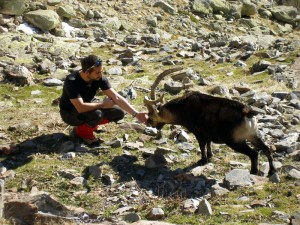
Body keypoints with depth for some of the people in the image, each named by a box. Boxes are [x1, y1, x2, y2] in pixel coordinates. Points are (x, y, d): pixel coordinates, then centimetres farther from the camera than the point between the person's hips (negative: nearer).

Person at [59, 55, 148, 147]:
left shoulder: (100, 79, -16)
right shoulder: (72, 81, -32)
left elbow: (117, 98, -16)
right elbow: (81, 108, -40)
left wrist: (136, 114, -24)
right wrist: (103, 104, -28)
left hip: (87, 108, 6)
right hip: (69, 113, -6)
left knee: (118, 113, -9)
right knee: (97, 114, -36)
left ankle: (89, 124, 6)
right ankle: (82, 131, -5)